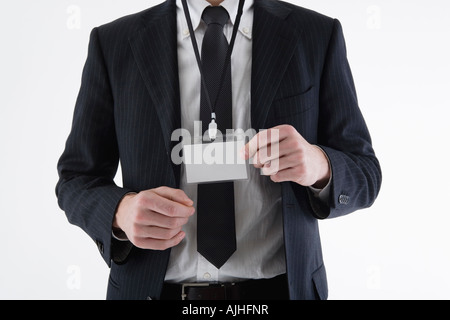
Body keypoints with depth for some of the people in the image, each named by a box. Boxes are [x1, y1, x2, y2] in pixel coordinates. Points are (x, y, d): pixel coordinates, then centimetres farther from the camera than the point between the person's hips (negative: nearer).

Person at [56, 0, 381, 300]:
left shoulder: (319, 35, -5)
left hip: (279, 286, 0)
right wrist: (121, 212, -21)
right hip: (151, 287, 1)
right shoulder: (112, 42, -3)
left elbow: (364, 174, -2)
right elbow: (77, 179, 0)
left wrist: (319, 166, -24)